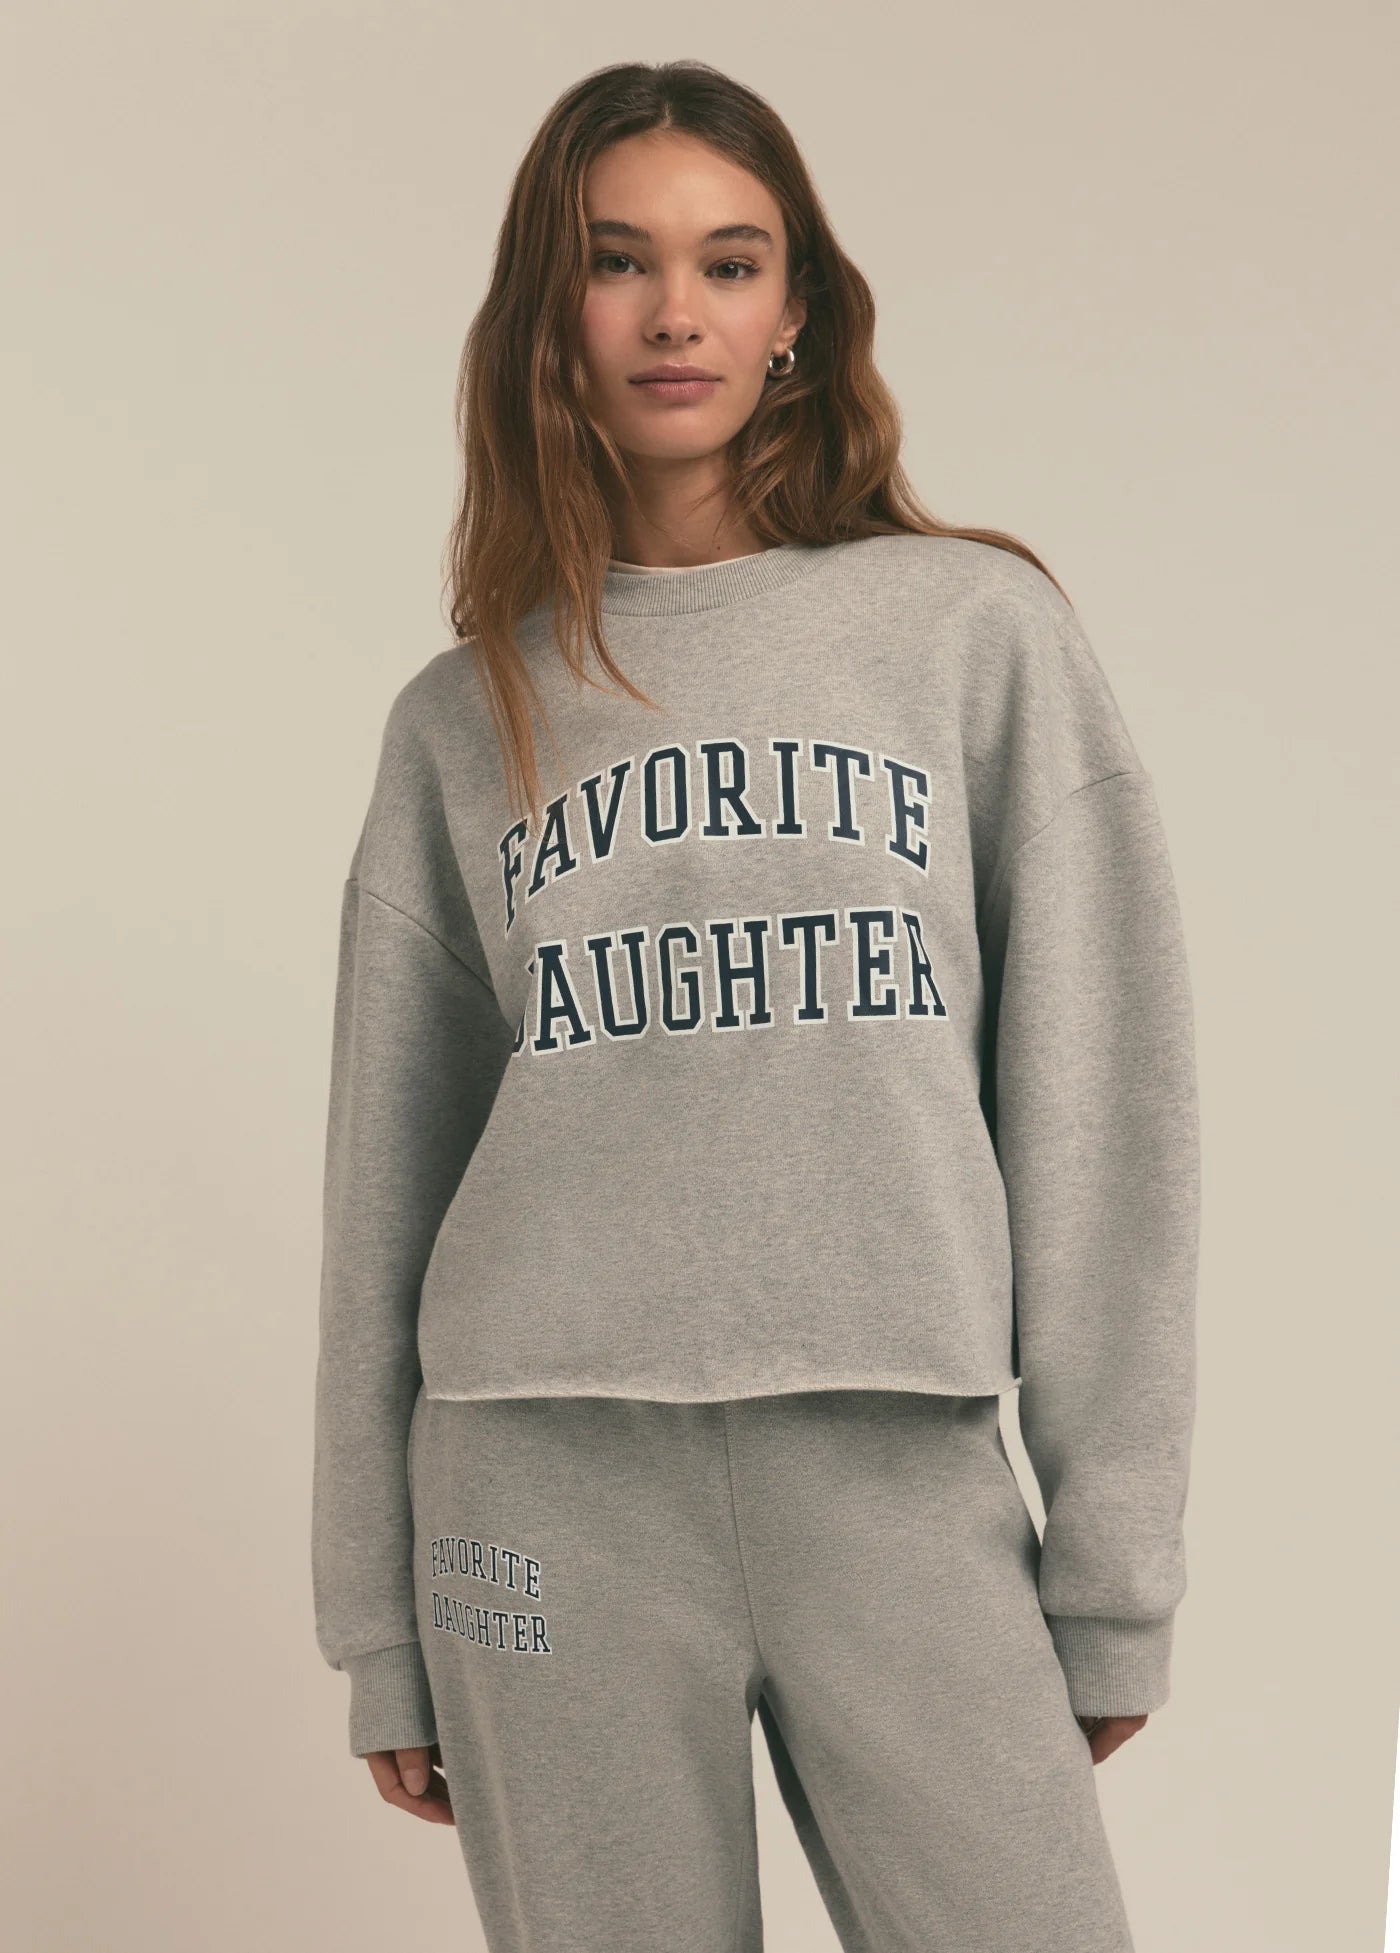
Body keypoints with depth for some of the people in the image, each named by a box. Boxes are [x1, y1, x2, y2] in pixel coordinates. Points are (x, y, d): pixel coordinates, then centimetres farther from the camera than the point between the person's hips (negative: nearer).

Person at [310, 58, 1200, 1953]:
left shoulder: (979, 626, 6)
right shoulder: (464, 716, 11)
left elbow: (1103, 1096, 4)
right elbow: (389, 1173, 13)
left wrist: (1118, 1564, -1)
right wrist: (380, 1626, 11)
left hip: (902, 1463, -1)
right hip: (550, 1472, 1)